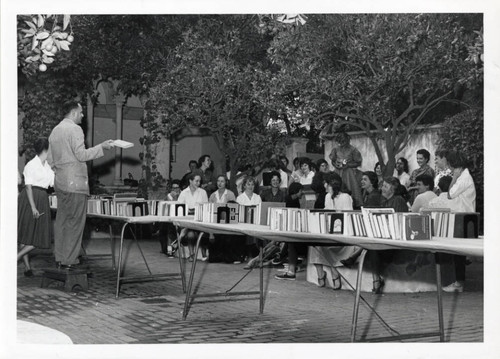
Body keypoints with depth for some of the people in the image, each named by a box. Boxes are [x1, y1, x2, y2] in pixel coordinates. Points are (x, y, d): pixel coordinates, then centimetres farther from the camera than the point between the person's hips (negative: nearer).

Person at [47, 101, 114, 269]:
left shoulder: (55, 130, 16)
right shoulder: (75, 129, -10)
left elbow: (50, 159, 18)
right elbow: (81, 155, -16)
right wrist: (102, 147, -10)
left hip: (60, 183, 9)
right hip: (75, 183, -9)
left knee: (61, 220, 11)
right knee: (75, 221, -4)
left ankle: (59, 258, 15)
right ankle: (69, 260, -3)